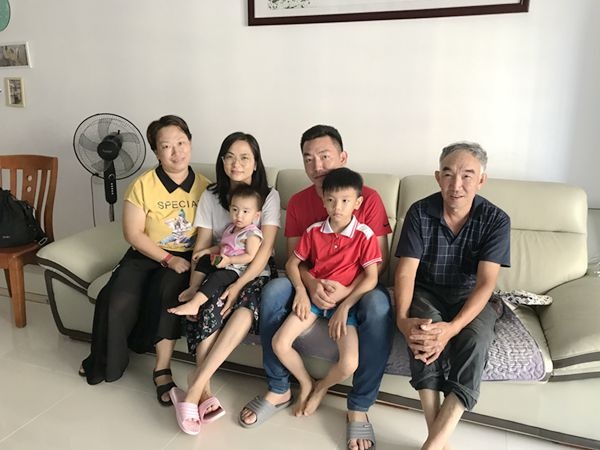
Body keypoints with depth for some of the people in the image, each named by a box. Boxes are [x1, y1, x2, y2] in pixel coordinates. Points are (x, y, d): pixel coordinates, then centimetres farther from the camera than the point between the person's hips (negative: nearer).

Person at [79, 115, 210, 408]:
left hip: (185, 259, 0)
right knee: (117, 301, -24)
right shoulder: (143, 185, -7)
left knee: (168, 290, -33)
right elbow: (133, 234, -8)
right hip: (146, 256, 0)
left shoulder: (204, 187, 1)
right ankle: (104, 362, 7)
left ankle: (162, 368, -19)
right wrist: (168, 259, -16)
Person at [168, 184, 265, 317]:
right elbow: (221, 247, 25)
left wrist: (229, 260, -26)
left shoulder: (252, 233, -14)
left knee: (216, 277, -29)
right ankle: (193, 288, 1)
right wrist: (206, 251, 11)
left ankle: (193, 305, -34)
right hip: (223, 263, 10)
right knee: (204, 260, 8)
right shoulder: (230, 228, 14)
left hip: (237, 270, -10)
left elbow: (250, 256, -21)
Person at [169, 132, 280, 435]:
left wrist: (238, 286, -22)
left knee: (245, 308, -35)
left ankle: (195, 384, -31)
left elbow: (266, 248, -10)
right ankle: (205, 393, -27)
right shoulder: (210, 196, 8)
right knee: (207, 307, -32)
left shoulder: (269, 196, 0)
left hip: (256, 273, -2)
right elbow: (201, 247, 4)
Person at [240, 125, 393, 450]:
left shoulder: (368, 199, -11)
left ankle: (359, 408, -20)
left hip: (358, 285, -3)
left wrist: (347, 292, -28)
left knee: (379, 306, -36)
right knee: (273, 291, -26)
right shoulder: (298, 202, 1)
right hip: (313, 284, 3)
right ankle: (279, 390, -10)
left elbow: (379, 261, -12)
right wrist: (311, 284, -23)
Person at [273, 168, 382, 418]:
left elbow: (371, 277, -11)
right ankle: (306, 384, 15)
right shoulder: (314, 231, 1)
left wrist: (344, 306, -18)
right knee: (279, 344, -15)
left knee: (349, 364, -21)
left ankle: (321, 388, 16)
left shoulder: (364, 235, -9)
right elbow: (292, 263, 8)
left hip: (346, 301, -3)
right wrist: (301, 290, -9)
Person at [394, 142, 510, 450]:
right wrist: (402, 319, -33)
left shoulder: (496, 220, -13)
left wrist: (453, 327, -37)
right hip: (427, 292, 0)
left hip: (471, 298, 0)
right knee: (422, 331, -33)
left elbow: (485, 282, -21)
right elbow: (406, 271, -15)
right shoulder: (420, 212, -12)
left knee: (475, 339, -32)